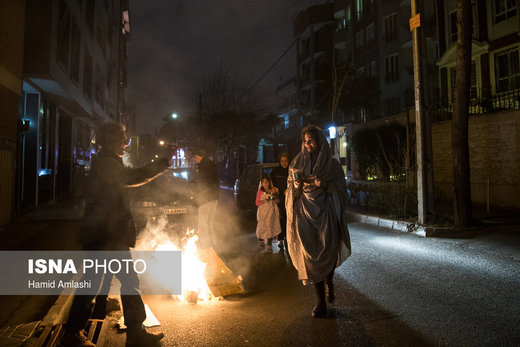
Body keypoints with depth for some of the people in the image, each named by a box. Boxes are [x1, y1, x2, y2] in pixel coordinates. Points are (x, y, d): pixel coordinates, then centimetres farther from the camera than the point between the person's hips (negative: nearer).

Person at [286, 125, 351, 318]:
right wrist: (296, 185, -9)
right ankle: (321, 301, 6)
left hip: (325, 213, -1)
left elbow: (341, 188, 2)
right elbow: (291, 185, 14)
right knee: (310, 253, -3)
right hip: (305, 212, 1)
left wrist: (326, 185, -17)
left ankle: (328, 281, 34)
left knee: (328, 251, -3)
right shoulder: (298, 162, 8)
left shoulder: (331, 164, 2)